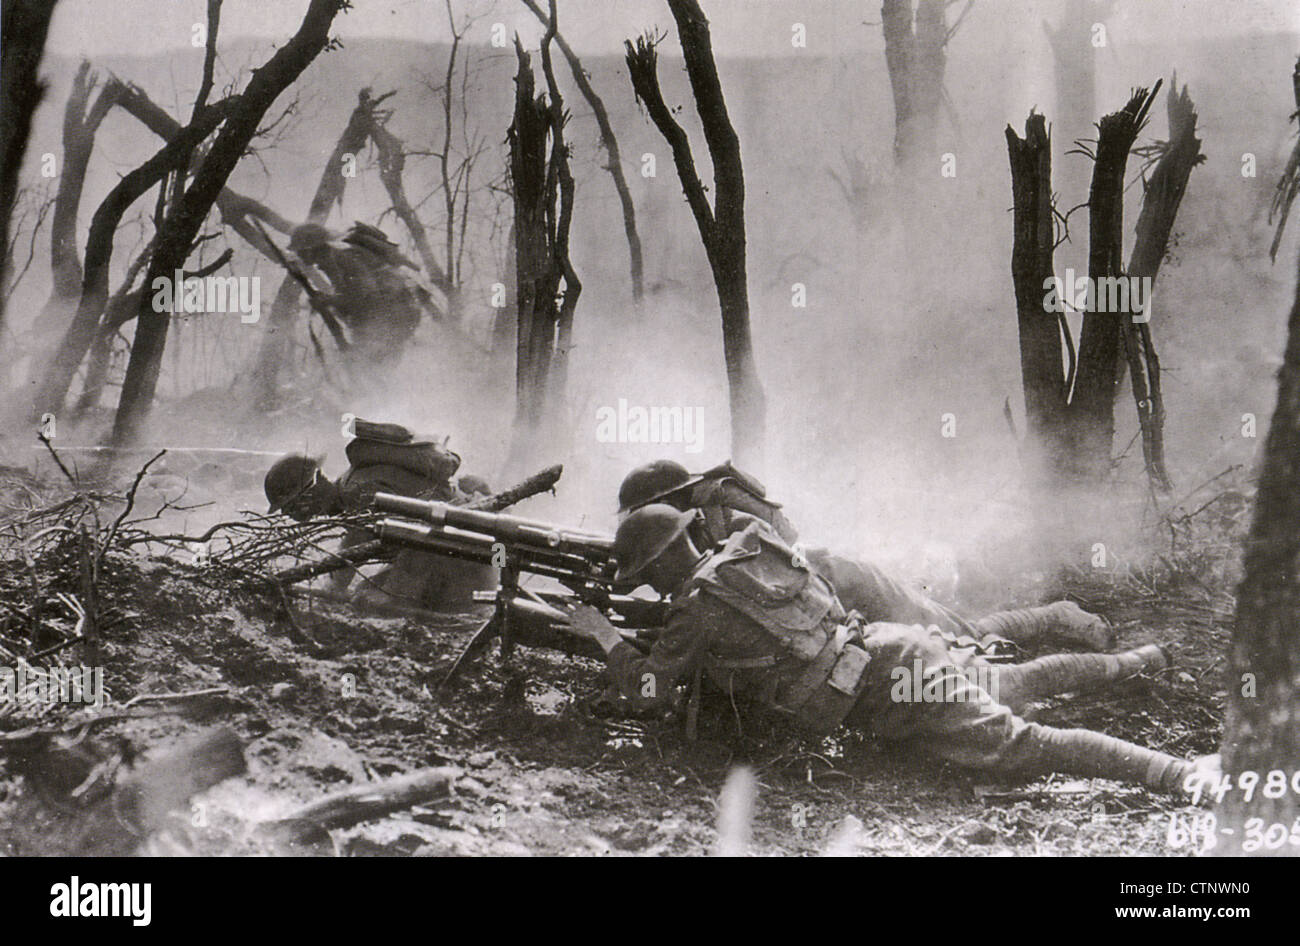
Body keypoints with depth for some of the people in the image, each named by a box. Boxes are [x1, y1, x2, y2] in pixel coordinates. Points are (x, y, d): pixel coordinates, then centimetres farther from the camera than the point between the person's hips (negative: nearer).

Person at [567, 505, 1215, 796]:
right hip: (901, 646, 9)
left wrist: (607, 637, 13)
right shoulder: (747, 551, 16)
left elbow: (649, 693, -1)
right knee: (1011, 687, 32)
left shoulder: (698, 605, -7)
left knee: (1020, 745, -16)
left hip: (890, 689, -8)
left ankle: (1178, 773, -27)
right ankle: (1134, 662, 43)